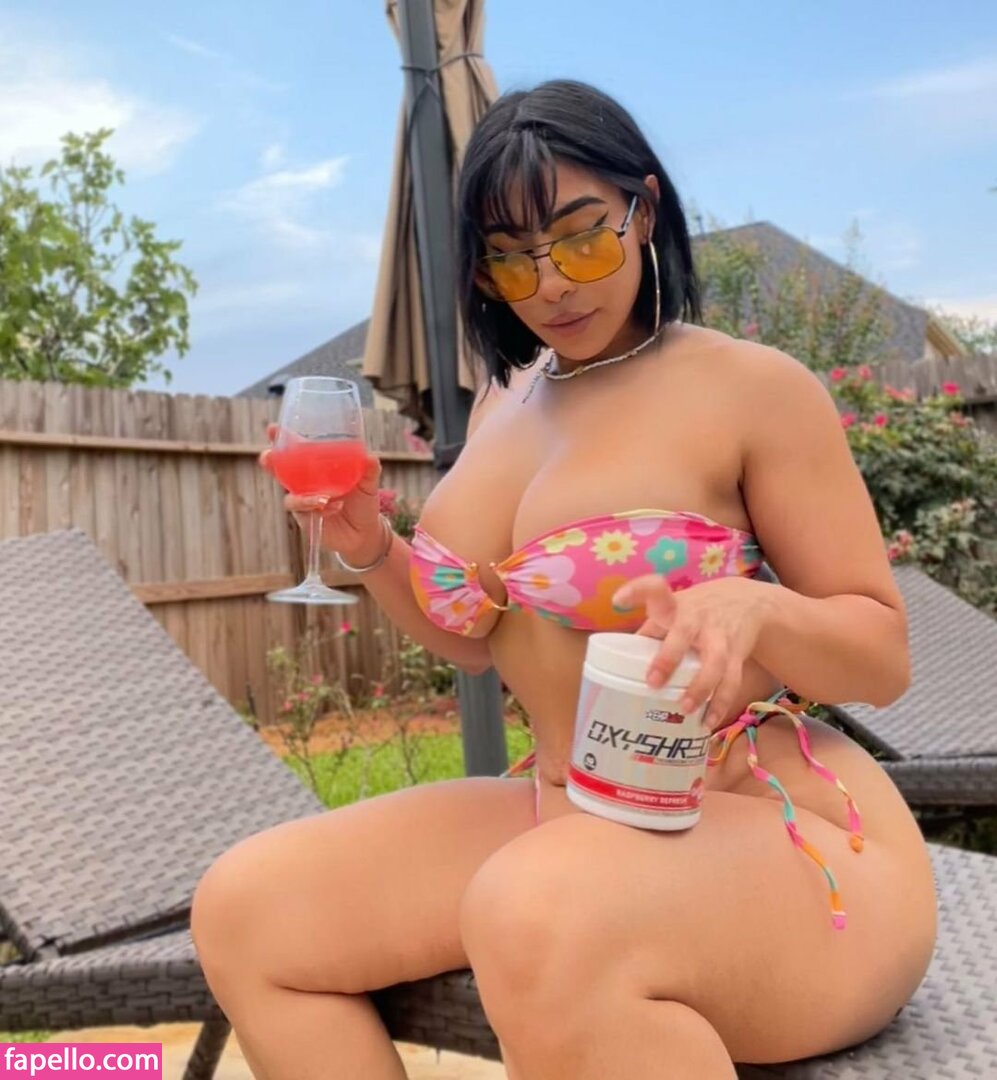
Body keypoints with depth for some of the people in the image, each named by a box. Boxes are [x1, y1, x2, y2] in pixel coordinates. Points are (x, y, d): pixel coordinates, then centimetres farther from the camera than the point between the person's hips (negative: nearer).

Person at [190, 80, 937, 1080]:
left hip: (786, 836, -6)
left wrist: (754, 607, -26)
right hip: (565, 816, 7)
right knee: (241, 912, -4)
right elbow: (478, 640, 19)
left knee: (540, 913, -40)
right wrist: (371, 549, 0)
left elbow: (885, 655, -5)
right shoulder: (502, 401, 10)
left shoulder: (754, 388, -9)